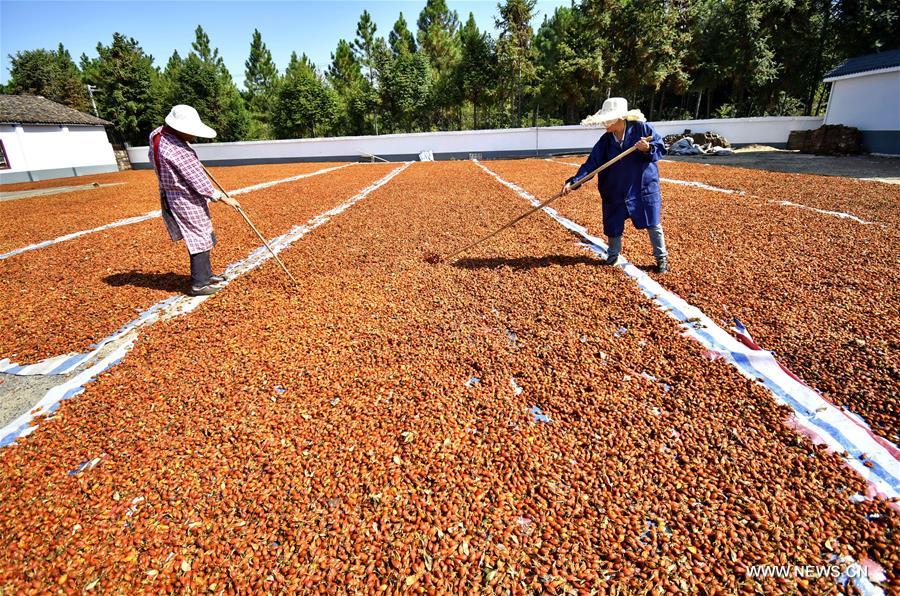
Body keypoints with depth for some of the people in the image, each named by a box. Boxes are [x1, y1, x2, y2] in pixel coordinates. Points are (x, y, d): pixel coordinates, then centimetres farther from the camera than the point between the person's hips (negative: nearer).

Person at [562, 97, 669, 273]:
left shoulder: (641, 128, -11)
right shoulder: (605, 140, -2)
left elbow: (661, 147, -5)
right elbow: (591, 164, -8)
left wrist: (648, 149, -28)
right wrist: (573, 181, -20)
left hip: (644, 186, -3)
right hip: (615, 190, 3)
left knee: (652, 223, 2)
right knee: (612, 224, 10)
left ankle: (662, 258, 19)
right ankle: (613, 256, 32)